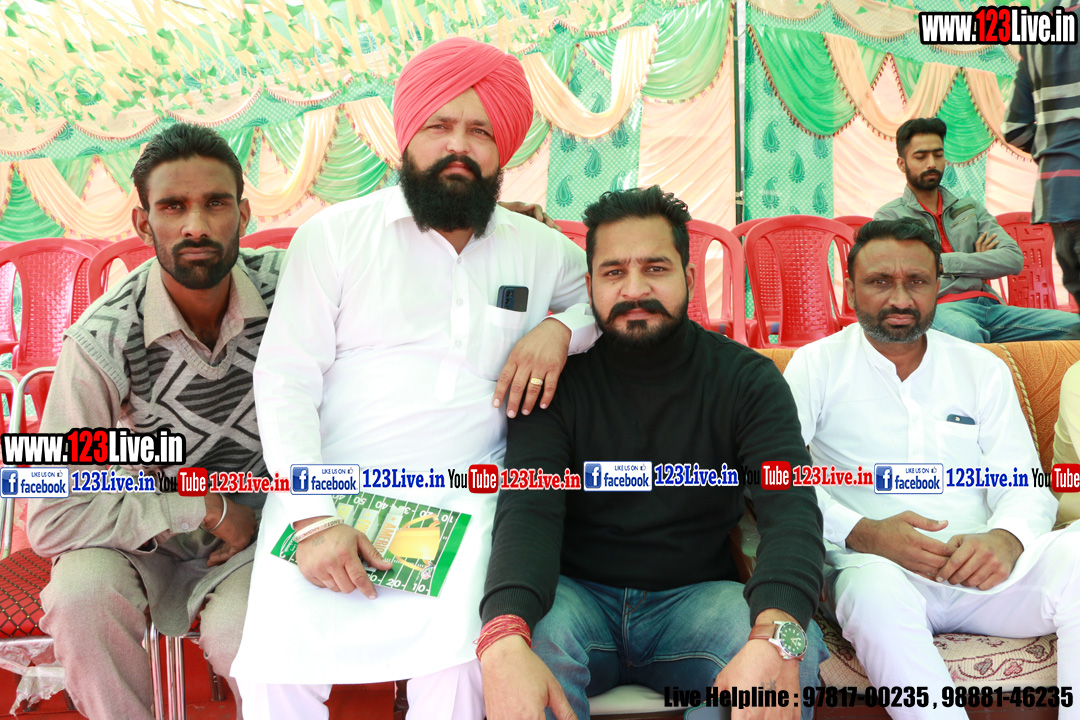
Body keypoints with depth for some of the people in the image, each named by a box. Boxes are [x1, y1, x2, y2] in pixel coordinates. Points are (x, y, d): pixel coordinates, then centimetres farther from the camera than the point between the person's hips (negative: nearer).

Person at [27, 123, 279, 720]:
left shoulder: (287, 286, -14)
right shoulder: (101, 343, -20)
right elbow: (52, 519, -18)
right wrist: (205, 509, -18)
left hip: (258, 535, 0)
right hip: (140, 543, 0)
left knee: (253, 642, -27)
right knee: (82, 593, -29)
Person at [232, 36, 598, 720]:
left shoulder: (543, 249, 12)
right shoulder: (335, 234, 4)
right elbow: (285, 379, -1)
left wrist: (560, 329, 2)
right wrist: (312, 515, -14)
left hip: (462, 502, 1)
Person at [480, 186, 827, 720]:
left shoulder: (747, 379, -2)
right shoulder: (557, 379, -4)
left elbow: (791, 510, -17)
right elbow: (527, 509, -18)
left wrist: (775, 636, -39)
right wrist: (505, 641, -40)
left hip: (697, 594, 2)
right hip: (578, 593, -1)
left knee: (795, 651, -28)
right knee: (533, 638, -34)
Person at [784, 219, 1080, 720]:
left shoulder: (983, 369, 16)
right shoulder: (817, 365, 6)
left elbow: (1025, 486, 10)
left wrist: (1005, 539, -15)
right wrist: (862, 533, -20)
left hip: (981, 572, 4)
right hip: (870, 563, -3)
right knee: (874, 587, -38)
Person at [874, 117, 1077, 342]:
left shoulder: (970, 208, 26)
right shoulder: (890, 216, 12)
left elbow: (1014, 259, 12)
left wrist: (946, 262, 0)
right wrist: (978, 262, 5)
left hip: (990, 306, 5)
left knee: (1073, 324, -19)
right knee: (964, 332, -42)